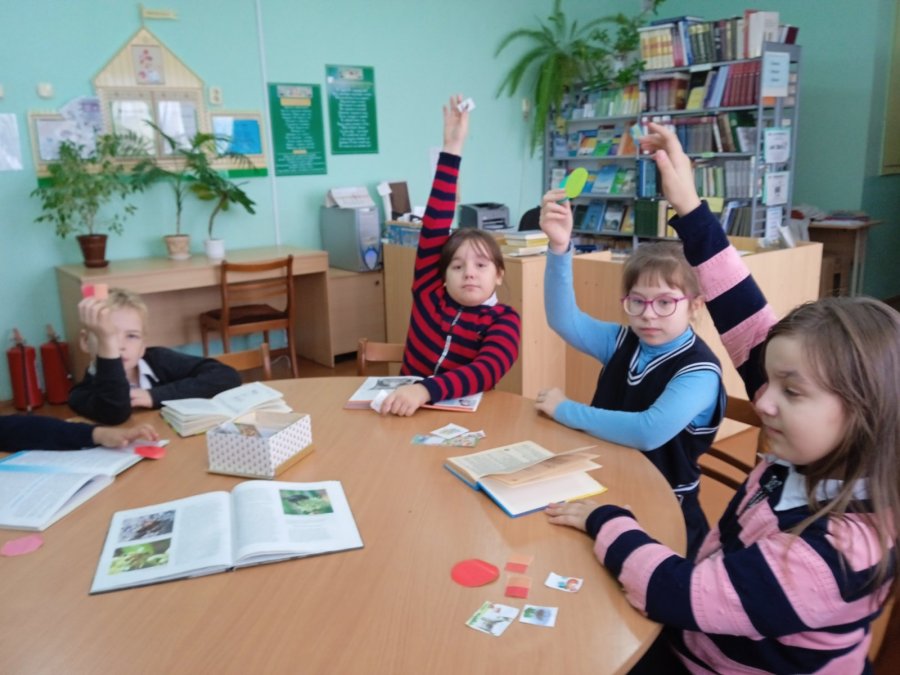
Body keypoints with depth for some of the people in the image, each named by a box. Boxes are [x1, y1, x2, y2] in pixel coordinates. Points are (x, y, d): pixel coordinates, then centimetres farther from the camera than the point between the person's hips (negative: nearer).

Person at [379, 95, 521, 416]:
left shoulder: (504, 320, -7)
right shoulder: (429, 295, 0)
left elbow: (489, 370, -26)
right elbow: (434, 224, -6)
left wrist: (426, 389, -42)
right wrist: (451, 149, -10)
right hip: (404, 411, 2)